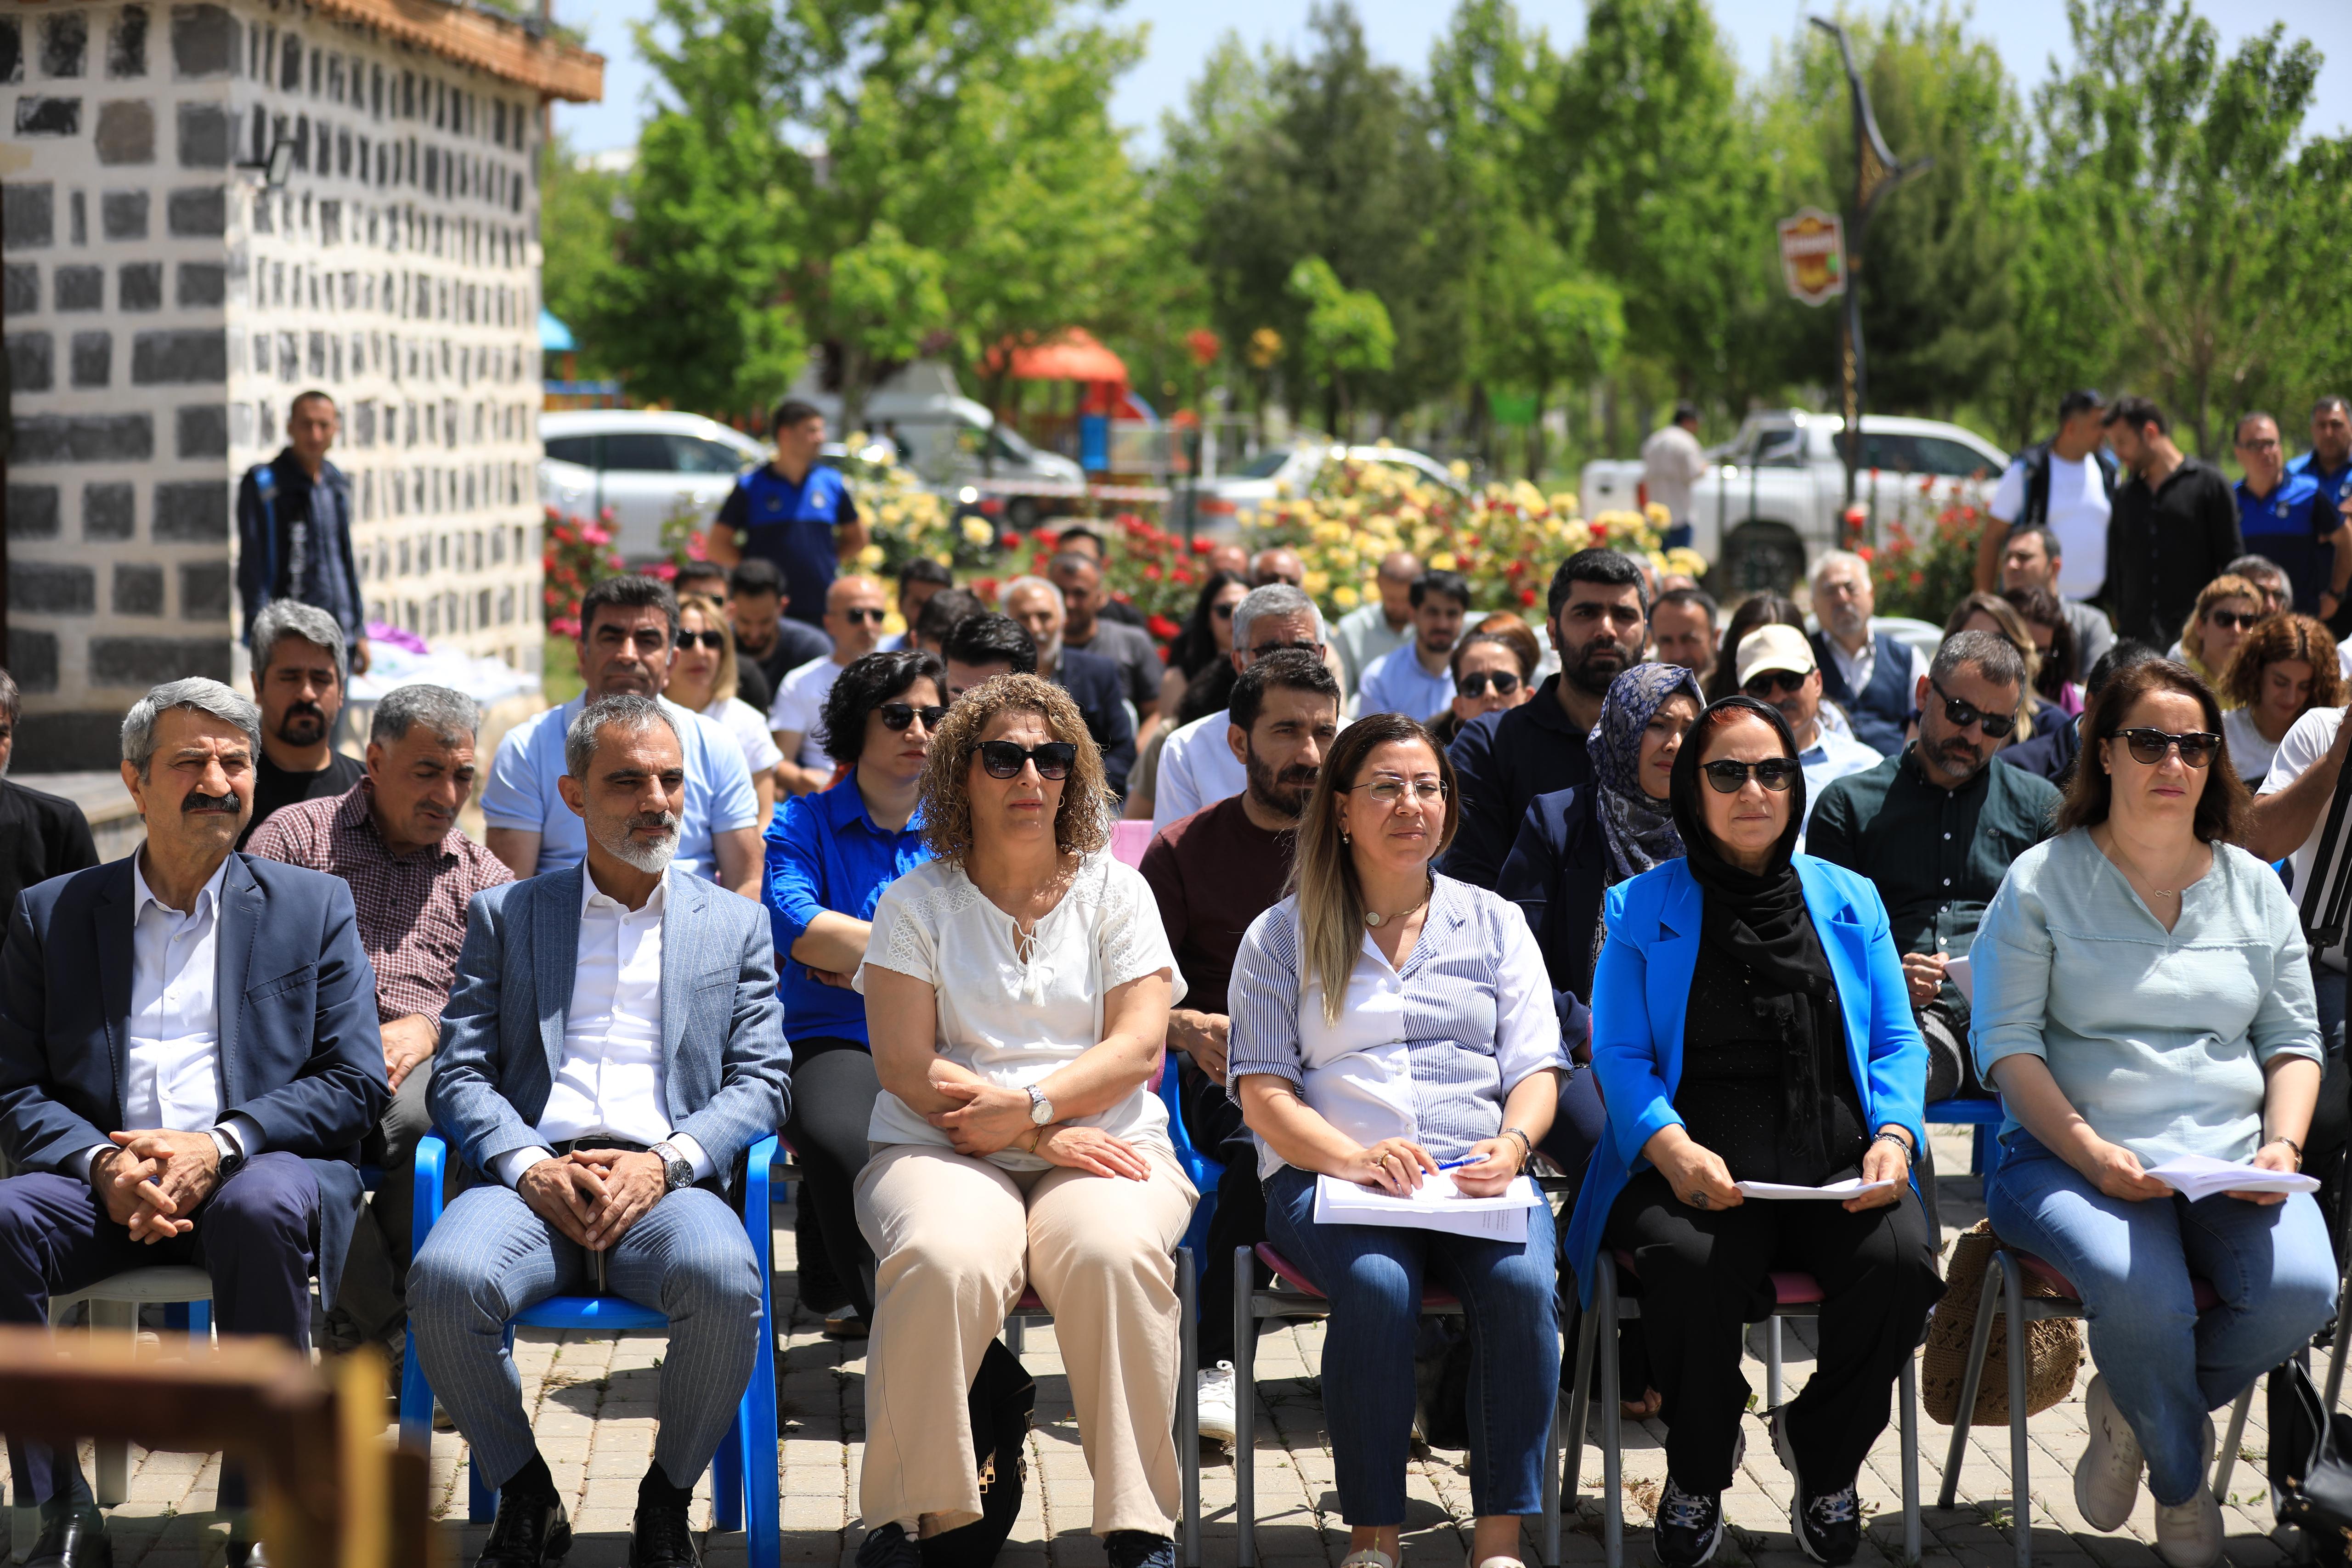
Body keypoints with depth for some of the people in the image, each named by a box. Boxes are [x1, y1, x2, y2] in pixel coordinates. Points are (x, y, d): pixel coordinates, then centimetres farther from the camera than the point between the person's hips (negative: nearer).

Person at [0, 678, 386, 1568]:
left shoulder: (313, 907, 13)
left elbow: (355, 1085, 3)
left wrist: (220, 1145, -13)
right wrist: (101, 1165, -13)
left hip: (260, 1168, -2)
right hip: (105, 1185, 2)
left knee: (266, 1207, -37)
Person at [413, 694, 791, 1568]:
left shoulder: (735, 926, 20)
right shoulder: (505, 916, 19)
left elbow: (761, 1081, 10)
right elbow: (460, 1076, 10)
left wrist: (665, 1163, -9)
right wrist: (531, 1168, -11)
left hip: (667, 1184, 0)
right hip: (533, 1178, 0)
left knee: (723, 1280, -35)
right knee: (445, 1280, -33)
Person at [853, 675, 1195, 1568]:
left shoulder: (1114, 891, 13)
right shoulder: (916, 902, 9)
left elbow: (1137, 1049, 2)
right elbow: (906, 1066, -1)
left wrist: (1027, 1105, -14)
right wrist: (1049, 1135, -11)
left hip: (1103, 1144, 1)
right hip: (943, 1150, -1)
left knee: (1114, 1252, -34)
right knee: (943, 1260, -35)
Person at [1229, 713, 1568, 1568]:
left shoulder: (1494, 922, 19)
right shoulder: (1283, 935, 12)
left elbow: (1536, 1070, 11)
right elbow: (1264, 1094, 3)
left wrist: (1511, 1146, -12)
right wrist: (1354, 1159, -16)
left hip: (1478, 1178, 2)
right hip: (1328, 1176, -2)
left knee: (1521, 1283, -31)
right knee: (1379, 1288, -34)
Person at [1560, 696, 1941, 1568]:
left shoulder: (1849, 901, 19)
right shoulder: (1642, 908, 12)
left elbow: (1897, 1045, 16)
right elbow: (1619, 1055, 4)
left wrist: (1894, 1135, -6)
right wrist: (1670, 1145, -16)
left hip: (1835, 1163, 2)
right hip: (1701, 1162, -2)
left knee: (1901, 1261, -30)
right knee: (1691, 1264, -36)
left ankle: (1822, 1456, 2)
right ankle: (1698, 1473, -4)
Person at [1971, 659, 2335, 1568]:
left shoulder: (2255, 888, 15)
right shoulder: (2043, 881, 2)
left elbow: (2293, 1041, 15)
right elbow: (2007, 1044, -4)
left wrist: (2282, 1144, -5)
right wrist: (2091, 1152, -18)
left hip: (2231, 1160, 4)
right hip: (2072, 1156, -4)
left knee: (2301, 1289, -26)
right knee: (2142, 1292, -34)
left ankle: (2132, 1412, 5)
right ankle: (2183, 1479, 0)